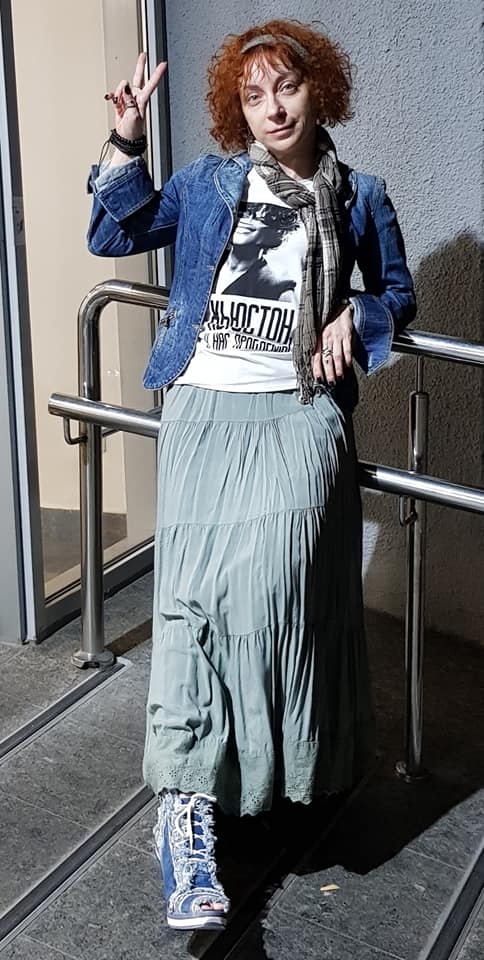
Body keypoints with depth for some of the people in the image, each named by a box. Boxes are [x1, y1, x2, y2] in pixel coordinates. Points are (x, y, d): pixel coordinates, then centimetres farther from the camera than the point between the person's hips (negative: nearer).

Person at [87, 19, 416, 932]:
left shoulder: (357, 197, 12)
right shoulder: (207, 182, 13)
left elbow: (399, 292, 22)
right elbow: (112, 235, 12)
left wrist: (356, 317, 1)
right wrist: (127, 142, 2)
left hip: (298, 411, 0)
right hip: (204, 404, 1)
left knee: (270, 567, -22)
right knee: (193, 581, -16)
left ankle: (284, 770, -1)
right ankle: (186, 806, -15)